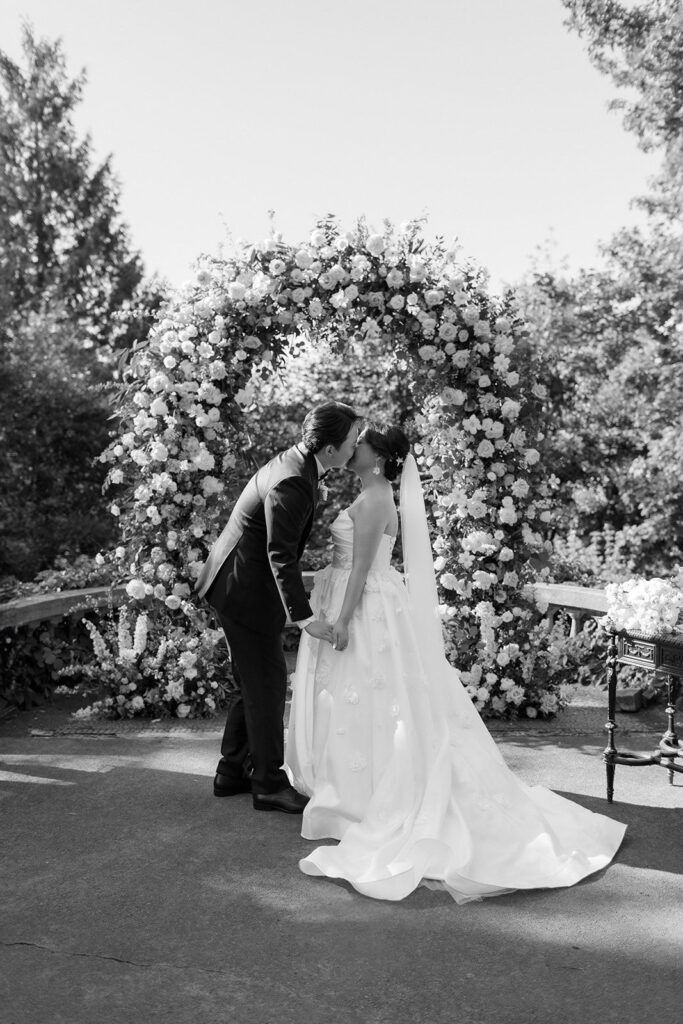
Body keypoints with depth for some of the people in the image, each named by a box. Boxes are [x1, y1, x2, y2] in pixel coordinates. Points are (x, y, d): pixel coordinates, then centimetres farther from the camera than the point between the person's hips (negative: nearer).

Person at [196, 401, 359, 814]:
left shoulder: (296, 463, 5)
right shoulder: (291, 484, -26)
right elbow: (280, 556, -29)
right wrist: (304, 616, -29)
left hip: (240, 586, 10)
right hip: (248, 592, -10)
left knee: (254, 681, 18)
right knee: (268, 683, 0)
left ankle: (233, 770, 29)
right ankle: (268, 783, 13)